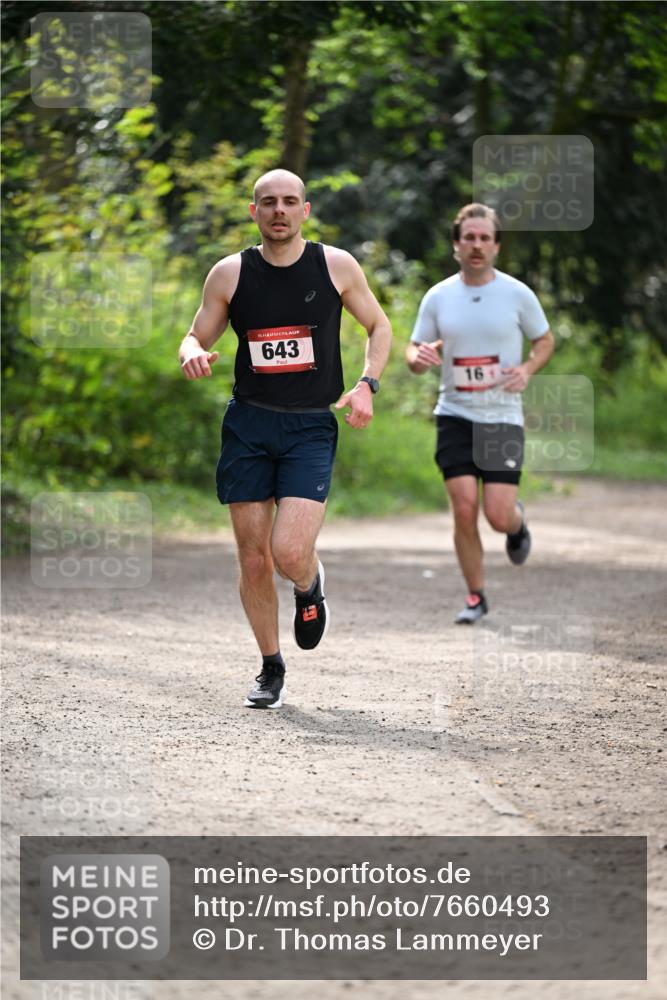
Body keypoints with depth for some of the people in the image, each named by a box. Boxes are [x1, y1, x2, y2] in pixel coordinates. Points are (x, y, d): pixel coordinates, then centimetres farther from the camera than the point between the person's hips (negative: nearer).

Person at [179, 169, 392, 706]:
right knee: (253, 558, 3)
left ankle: (311, 585, 20)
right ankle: (271, 669, 21)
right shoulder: (230, 273, 1)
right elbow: (196, 337, 11)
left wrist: (367, 385, -3)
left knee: (290, 553, -18)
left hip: (311, 427, -2)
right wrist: (194, 355, -14)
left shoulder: (336, 266, -1)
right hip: (248, 424, 2)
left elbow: (379, 325, 12)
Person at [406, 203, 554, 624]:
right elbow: (414, 353, 9)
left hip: (503, 417, -1)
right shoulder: (438, 297, 2)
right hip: (455, 415, 1)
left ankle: (518, 522, 31)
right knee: (464, 508, -10)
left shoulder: (518, 294, -2)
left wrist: (528, 369, -10)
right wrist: (419, 357, -16)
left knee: (498, 515, -9)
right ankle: (476, 596, 7)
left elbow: (545, 340, 11)